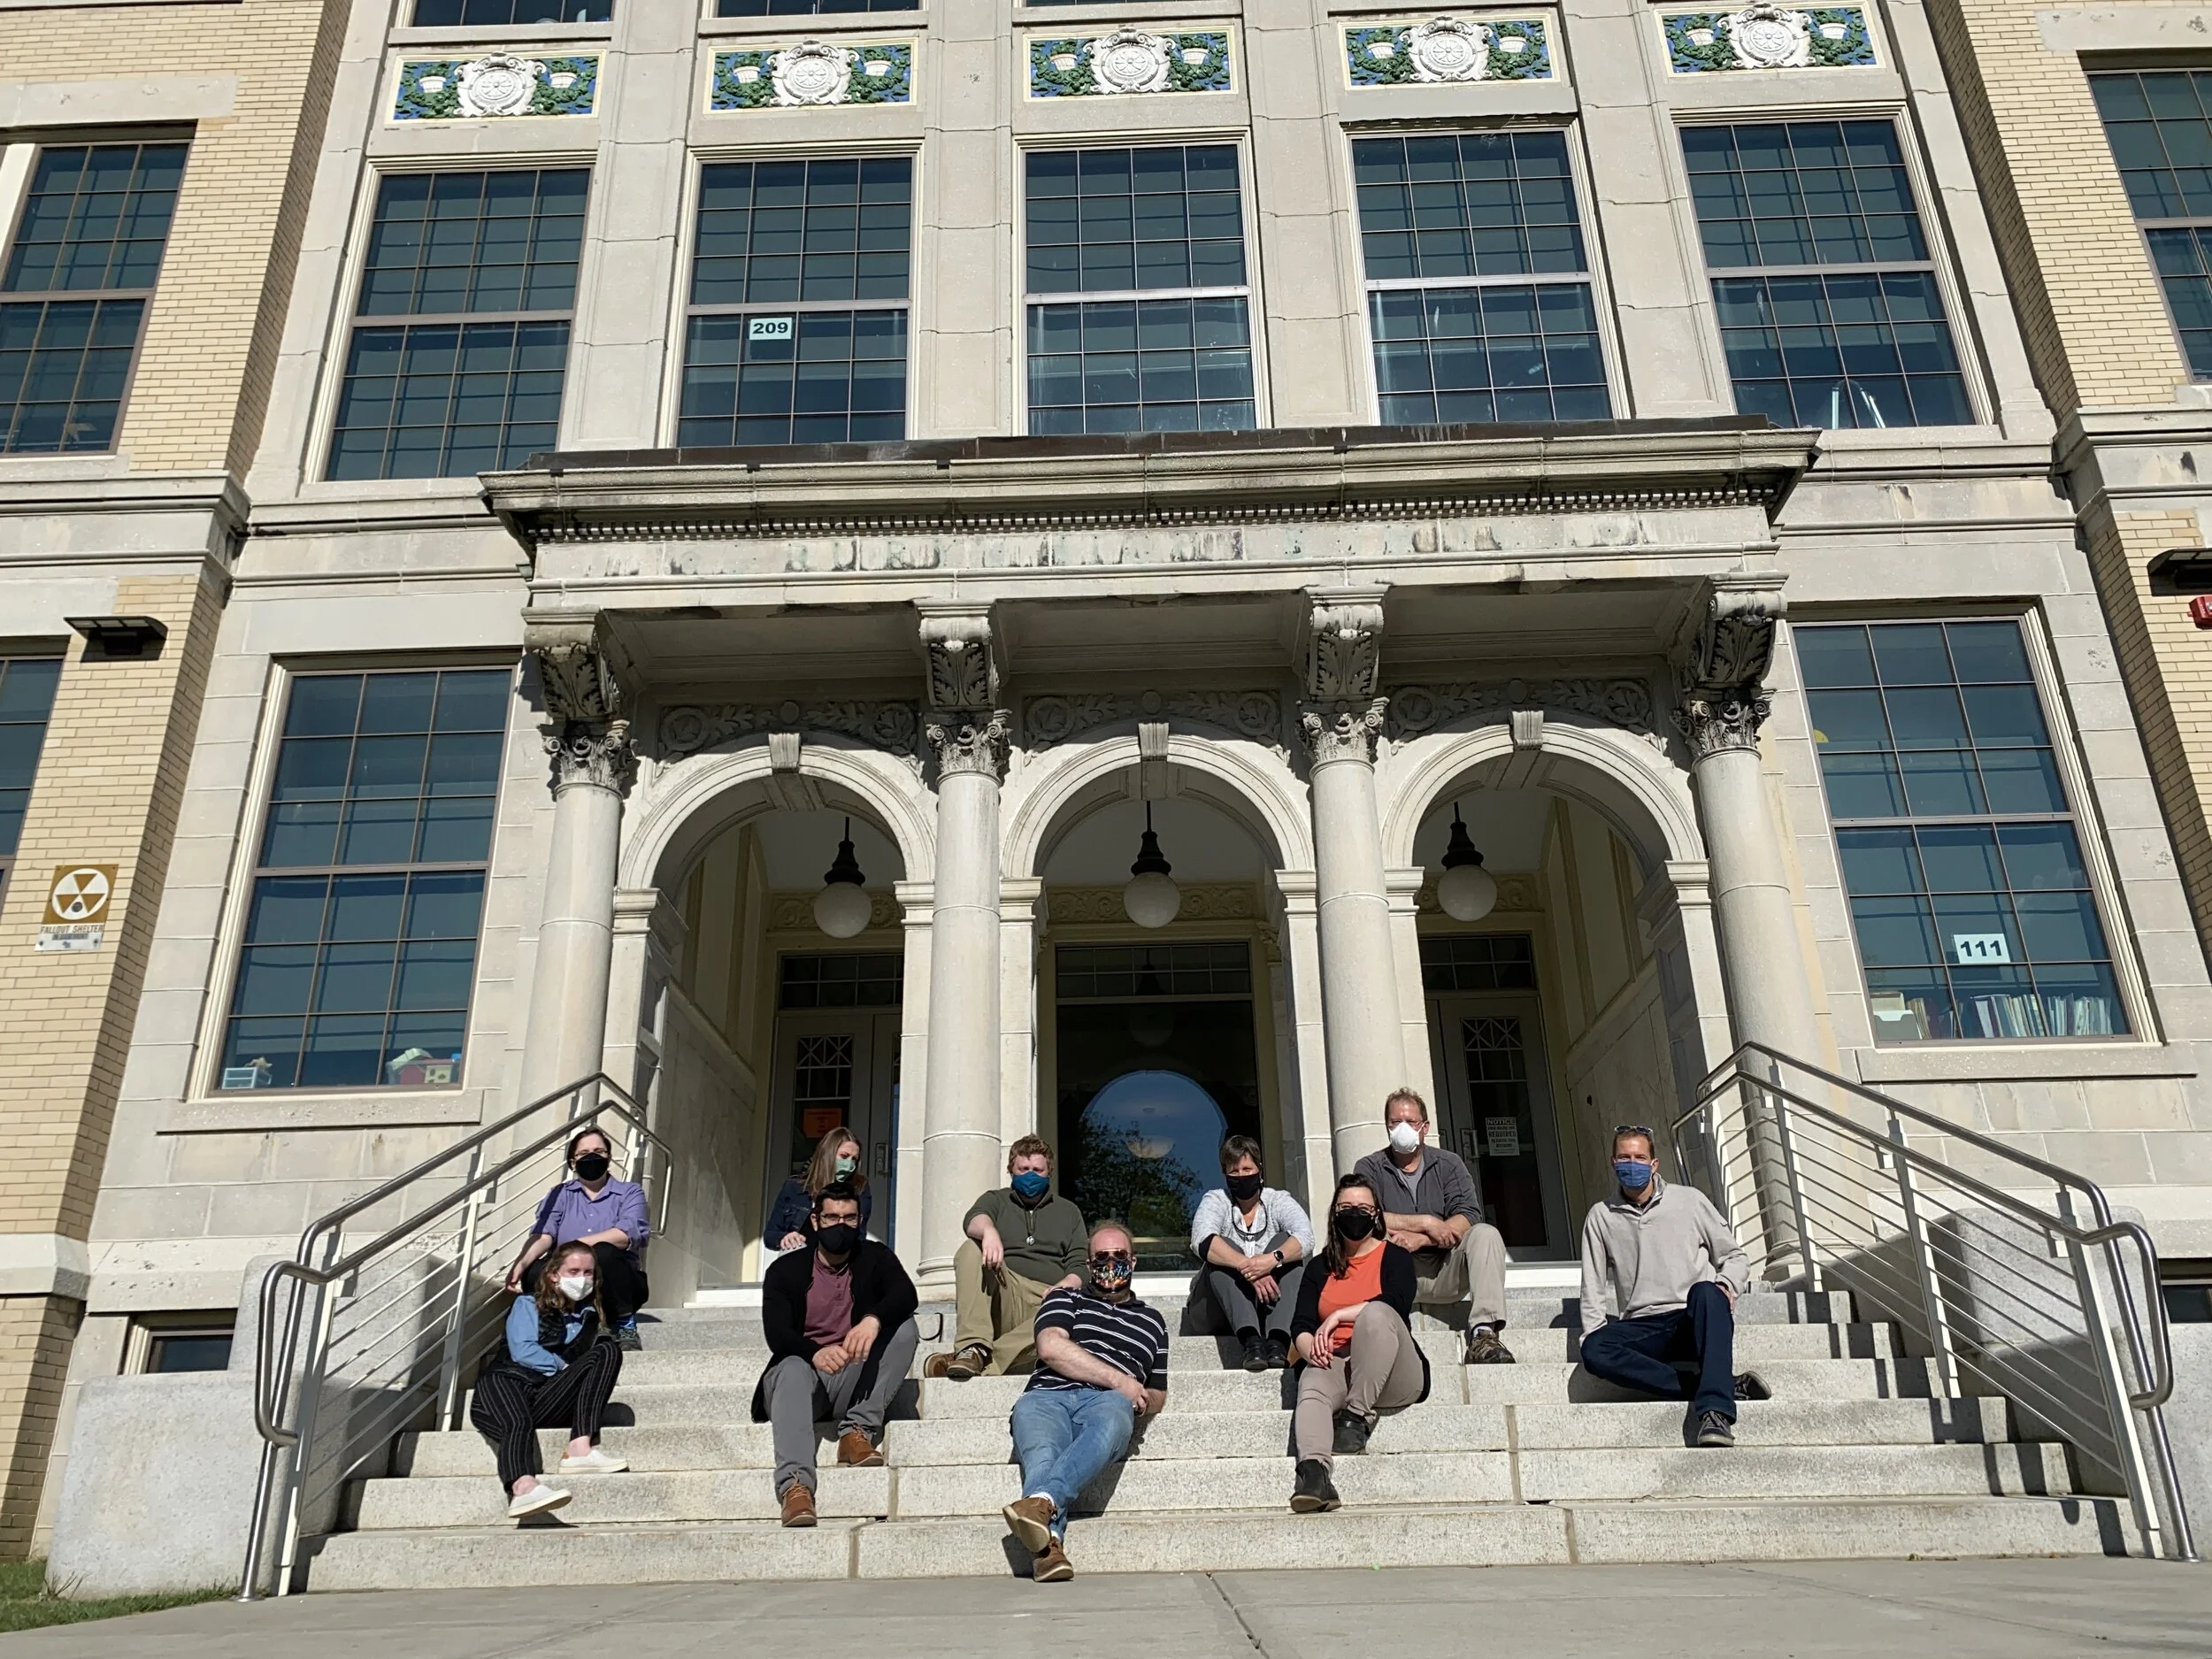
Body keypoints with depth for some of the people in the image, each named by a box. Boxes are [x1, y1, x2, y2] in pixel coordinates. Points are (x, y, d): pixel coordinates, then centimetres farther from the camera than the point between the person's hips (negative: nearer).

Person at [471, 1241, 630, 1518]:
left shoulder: (590, 1316, 26)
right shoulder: (528, 1305, 16)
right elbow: (522, 1351, 0)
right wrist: (564, 1366, 0)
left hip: (548, 1404, 3)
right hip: (506, 1381, -3)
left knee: (609, 1350, -16)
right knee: (518, 1422, -38)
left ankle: (581, 1449, -32)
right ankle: (523, 1489, -70)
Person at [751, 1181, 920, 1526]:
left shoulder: (875, 1258, 8)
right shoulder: (786, 1270, 5)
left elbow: (905, 1294, -13)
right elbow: (776, 1333, -10)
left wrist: (873, 1320, -36)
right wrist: (814, 1353, -33)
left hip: (854, 1382, 2)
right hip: (803, 1369, -1)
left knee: (905, 1327, -20)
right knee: (793, 1369, -35)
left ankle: (858, 1430, -25)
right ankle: (794, 1485, -53)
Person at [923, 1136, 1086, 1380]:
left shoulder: (1068, 1212, 25)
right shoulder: (996, 1200, 21)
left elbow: (1079, 1266, 15)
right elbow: (974, 1219, -4)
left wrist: (1062, 1288, -9)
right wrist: (989, 1230, -29)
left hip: (1046, 1301, 0)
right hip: (1002, 1298, 0)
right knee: (971, 1250, -27)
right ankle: (974, 1347, -40)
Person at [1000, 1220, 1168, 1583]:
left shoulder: (1151, 1320, 34)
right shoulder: (1065, 1299, 27)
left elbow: (1157, 1396, 35)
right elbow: (1051, 1348, 6)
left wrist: (1141, 1402, 8)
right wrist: (1121, 1380, 0)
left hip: (1107, 1402, 0)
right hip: (1048, 1395, 0)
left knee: (1110, 1421, -40)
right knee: (1042, 1454, -37)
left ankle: (1040, 1501, -59)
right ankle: (1050, 1542, -59)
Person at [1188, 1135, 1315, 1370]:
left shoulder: (1278, 1200, 4)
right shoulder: (1215, 1200, 1)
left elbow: (1305, 1237, -17)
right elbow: (1201, 1241, -22)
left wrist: (1274, 1259, -38)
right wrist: (1247, 1267, -36)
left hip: (1274, 1299, 1)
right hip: (1225, 1302, -1)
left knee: (1285, 1243, -21)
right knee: (1223, 1249, -25)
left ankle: (1278, 1339, -37)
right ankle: (1251, 1339, -42)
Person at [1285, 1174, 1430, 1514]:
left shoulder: (1395, 1256, 12)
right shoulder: (1321, 1267, 21)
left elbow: (1394, 1305, -10)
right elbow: (1301, 1325, 8)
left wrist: (1338, 1315, -13)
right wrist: (1311, 1349, -14)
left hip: (1392, 1378, -2)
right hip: (1335, 1364, 2)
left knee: (1376, 1314, -33)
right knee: (1312, 1386, -34)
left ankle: (1358, 1416, -31)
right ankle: (1313, 1471, -58)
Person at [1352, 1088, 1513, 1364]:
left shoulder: (1449, 1164, 12)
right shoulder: (1369, 1168, 7)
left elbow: (1468, 1218, -5)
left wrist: (1419, 1239, -19)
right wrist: (1426, 1223, -15)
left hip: (1443, 1275, 2)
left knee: (1486, 1235, -23)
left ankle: (1483, 1334, -35)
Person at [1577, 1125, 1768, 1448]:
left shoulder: (1689, 1200, 11)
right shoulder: (1601, 1216, 15)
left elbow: (1735, 1256, 14)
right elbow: (1593, 1286, 13)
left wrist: (1726, 1287, -8)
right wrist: (1593, 1332, -2)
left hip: (1697, 1322, -1)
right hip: (1644, 1329, 2)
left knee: (1705, 1292, -36)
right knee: (1594, 1350, -31)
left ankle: (1715, 1410, -45)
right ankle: (1728, 1387, -29)